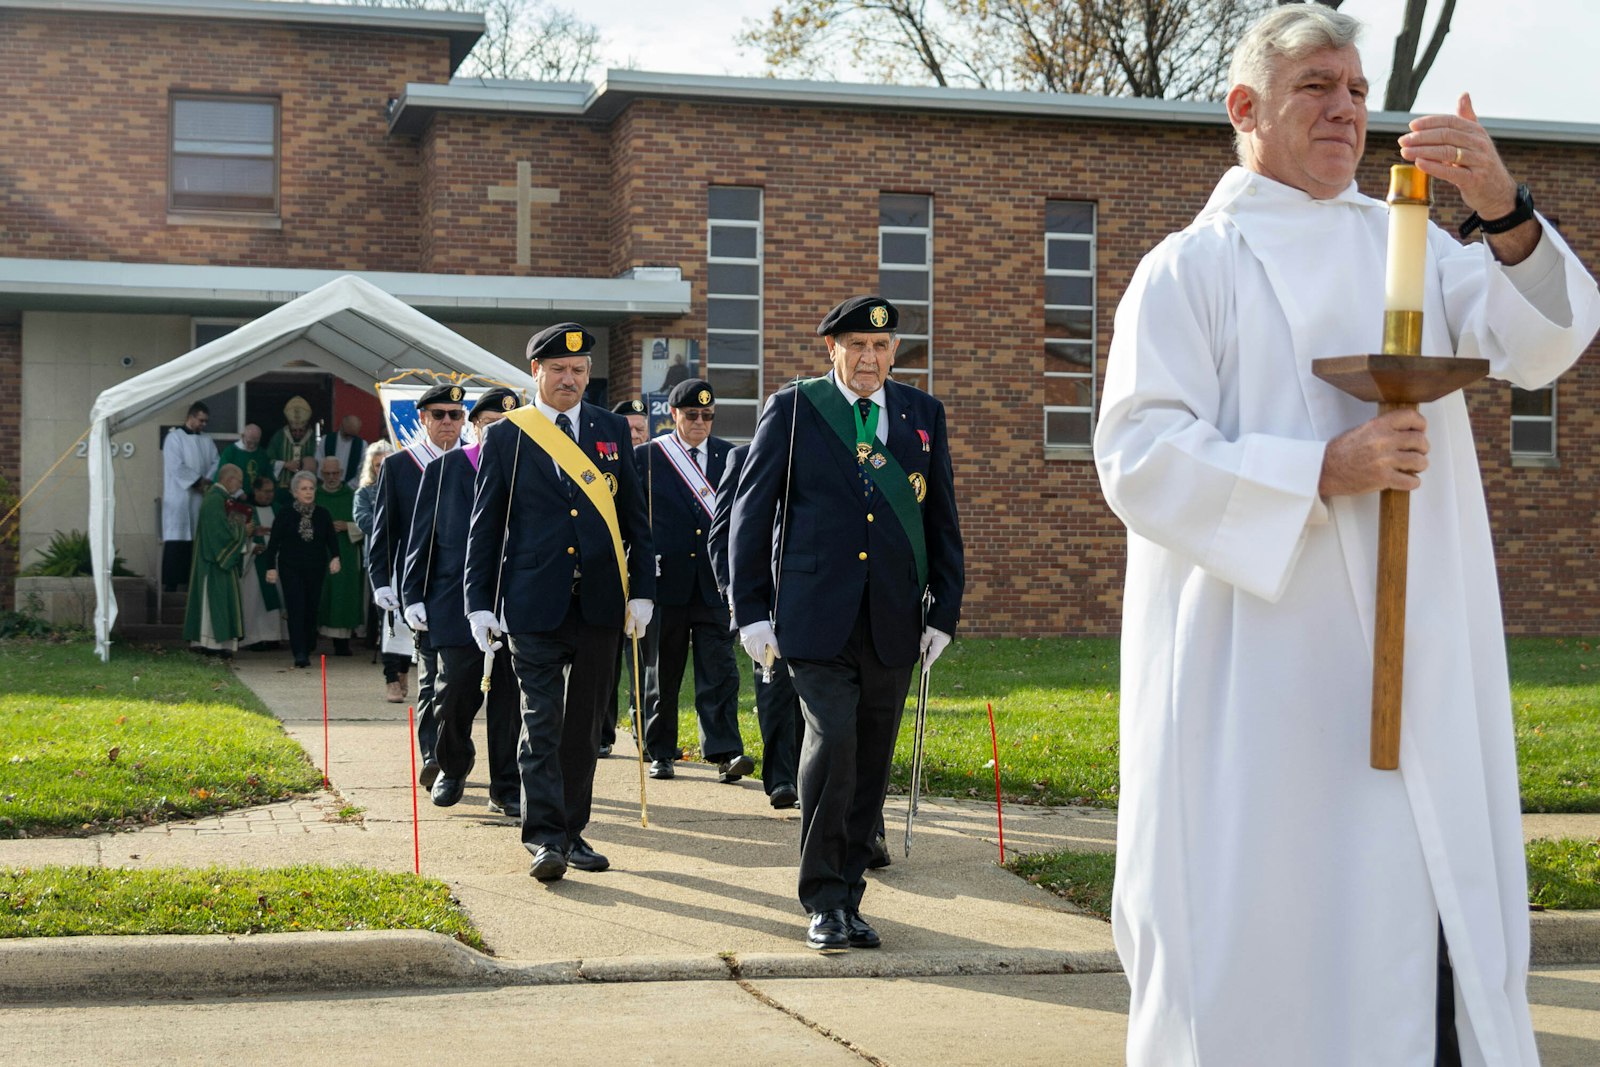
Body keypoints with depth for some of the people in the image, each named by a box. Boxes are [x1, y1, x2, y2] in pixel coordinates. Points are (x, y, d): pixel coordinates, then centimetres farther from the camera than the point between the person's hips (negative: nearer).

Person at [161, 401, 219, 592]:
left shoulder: (206, 441, 15)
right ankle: (171, 583, -8)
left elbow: (215, 464, 10)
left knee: (196, 539, 3)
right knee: (176, 539, -8)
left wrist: (208, 481, -9)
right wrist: (198, 481, -13)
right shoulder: (174, 438, -3)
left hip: (199, 497, 6)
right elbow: (177, 467, -12)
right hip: (179, 496, -6)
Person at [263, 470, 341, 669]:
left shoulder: (322, 514, 6)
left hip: (315, 569, 3)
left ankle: (307, 648, 23)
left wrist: (335, 557, -10)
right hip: (291, 568, -3)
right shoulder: (285, 513, -1)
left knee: (311, 609, 5)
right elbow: (274, 541, 1)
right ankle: (299, 653, -16)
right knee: (296, 608, -12)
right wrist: (271, 566, -5)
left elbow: (332, 539, 9)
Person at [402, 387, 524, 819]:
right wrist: (413, 596, 1)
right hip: (456, 602, -1)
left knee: (510, 700, 1)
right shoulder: (442, 470, 6)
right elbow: (421, 538, 7)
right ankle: (452, 768, 23)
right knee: (455, 691, -3)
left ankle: (506, 790, 10)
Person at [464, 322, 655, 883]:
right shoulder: (505, 436, 3)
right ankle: (545, 836, -5)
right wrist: (479, 603, -1)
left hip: (599, 601, 3)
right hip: (534, 601, -3)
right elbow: (484, 525, 4)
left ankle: (573, 831, 17)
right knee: (541, 719, -6)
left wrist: (642, 589, 5)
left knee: (584, 721, 9)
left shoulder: (612, 429, 10)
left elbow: (634, 516, 11)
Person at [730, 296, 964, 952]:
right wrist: (752, 610, -2)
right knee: (831, 744, -16)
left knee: (870, 764, 6)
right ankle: (822, 901, -5)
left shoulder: (922, 415, 12)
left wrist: (944, 610, 8)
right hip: (816, 618, -3)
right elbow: (750, 511, 4)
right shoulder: (793, 409, 4)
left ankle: (848, 898, 17)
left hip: (893, 623, 3)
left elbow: (941, 521, 14)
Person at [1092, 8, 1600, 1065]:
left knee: (1429, 917, 3)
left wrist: (1506, 213, -21)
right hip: (1257, 663, -4)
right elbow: (1140, 458, -8)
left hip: (1417, 656, 4)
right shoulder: (1191, 268, 2)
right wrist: (1321, 472, -19)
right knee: (1264, 926, -2)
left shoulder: (1407, 246, 14)